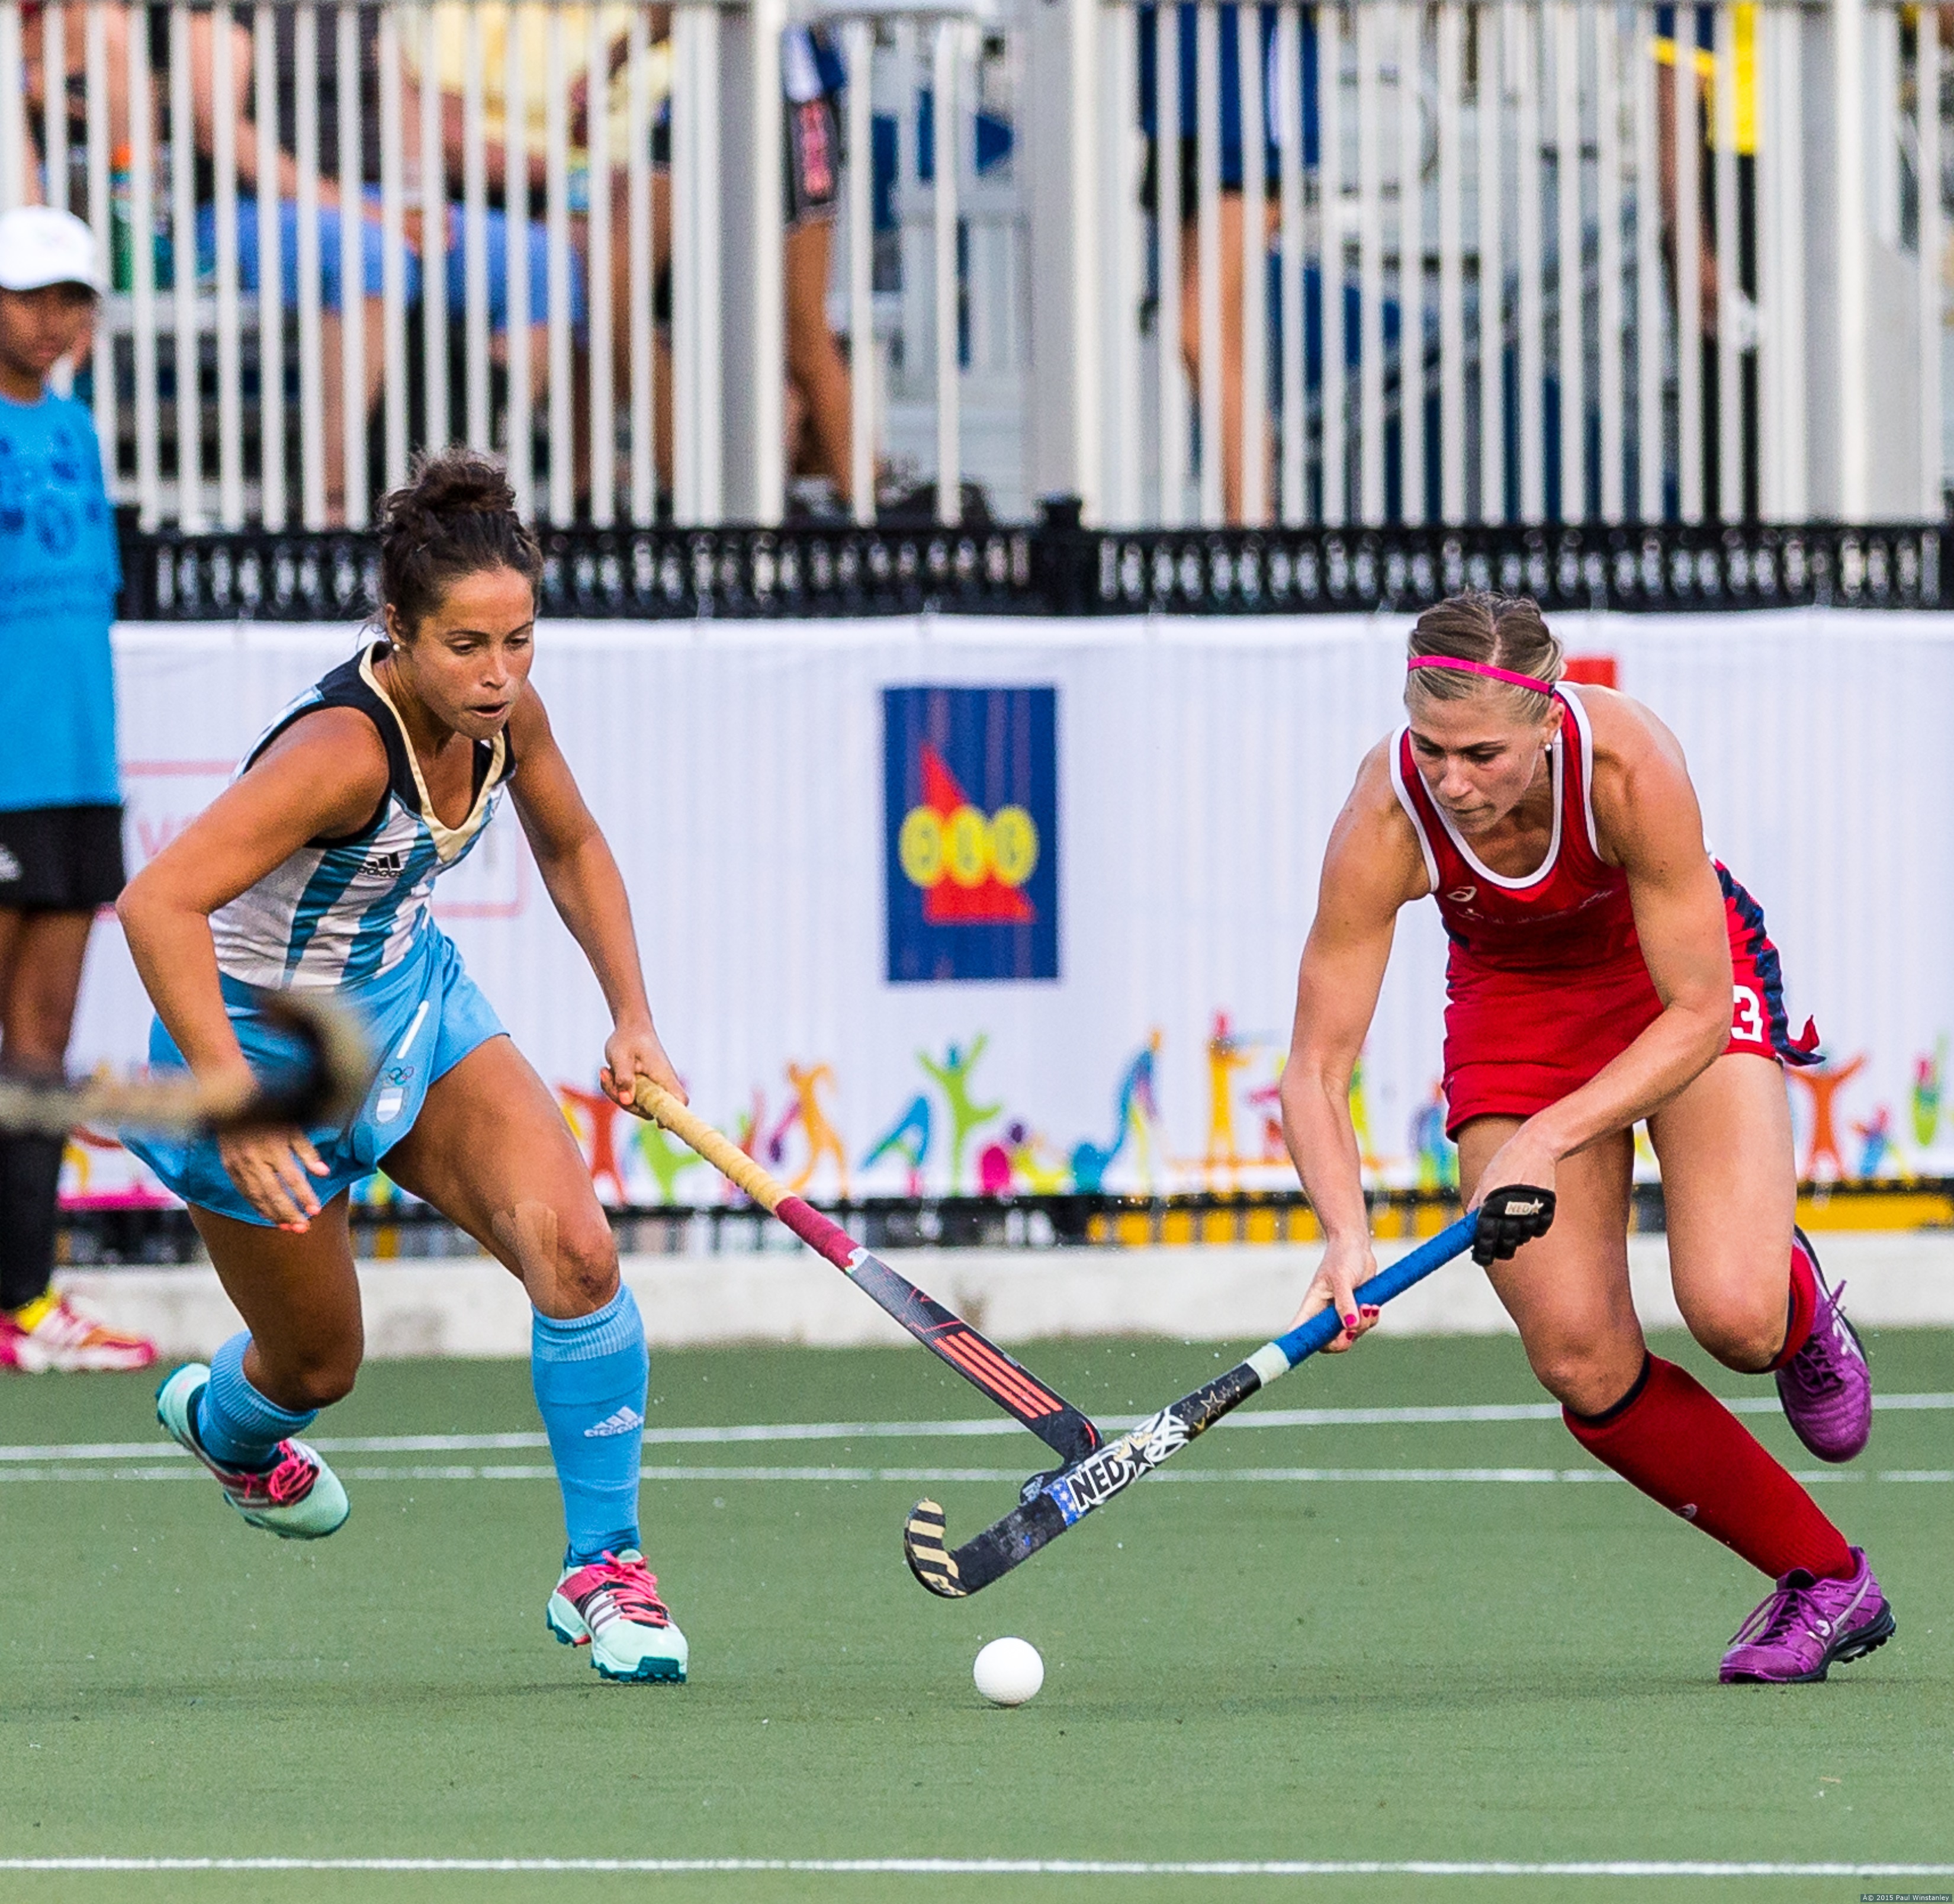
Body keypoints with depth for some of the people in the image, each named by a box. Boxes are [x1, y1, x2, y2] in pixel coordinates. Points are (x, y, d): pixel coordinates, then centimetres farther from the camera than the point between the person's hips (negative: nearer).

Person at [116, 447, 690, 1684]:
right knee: (318, 1365, 13)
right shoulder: (345, 748, -36)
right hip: (264, 1045, -5)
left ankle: (604, 1567, -3)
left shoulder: (502, 712, -14)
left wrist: (632, 1017, 0)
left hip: (414, 1000, 5)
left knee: (575, 1250, -16)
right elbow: (159, 904, -43)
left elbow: (572, 848, 10)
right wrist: (238, 1108, -46)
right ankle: (219, 1418, 52)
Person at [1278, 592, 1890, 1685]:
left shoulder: (1631, 765, -36)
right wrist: (1347, 1232, -42)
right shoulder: (1386, 823, -31)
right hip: (1516, 1007, 2)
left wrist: (1549, 1139, -39)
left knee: (1733, 1316, -23)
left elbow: (1696, 1014, -29)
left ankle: (1799, 1308, 16)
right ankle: (1825, 1580, 9)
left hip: (1687, 973, -2)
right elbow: (1316, 1071, -26)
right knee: (1587, 1369, -10)